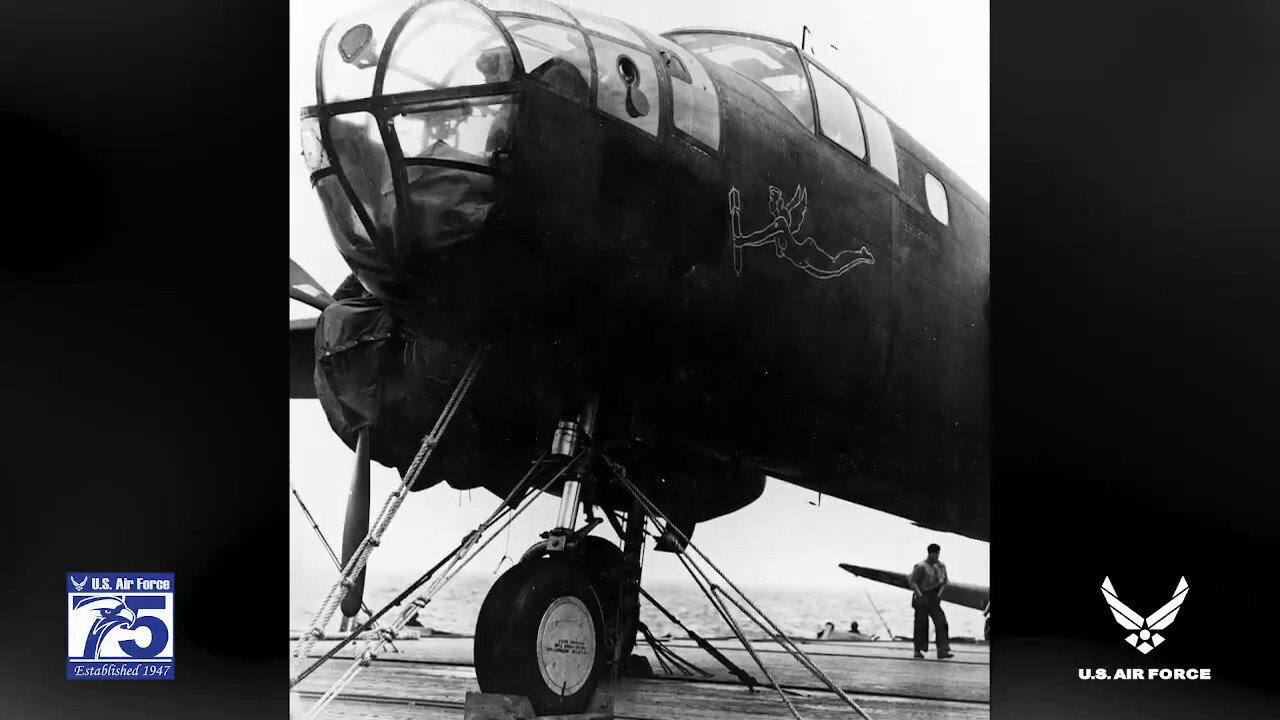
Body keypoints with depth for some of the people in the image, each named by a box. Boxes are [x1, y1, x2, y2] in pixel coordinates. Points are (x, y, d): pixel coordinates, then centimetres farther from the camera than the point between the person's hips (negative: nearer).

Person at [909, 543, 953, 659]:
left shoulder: (940, 565, 7)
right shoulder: (921, 566, -12)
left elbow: (944, 580, 17)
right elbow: (912, 581, -12)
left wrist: (940, 592, 1)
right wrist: (919, 595, -18)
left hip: (933, 599, 5)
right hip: (922, 599, -5)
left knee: (941, 622, -8)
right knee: (921, 624, 1)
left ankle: (942, 651, -11)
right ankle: (918, 650, 16)